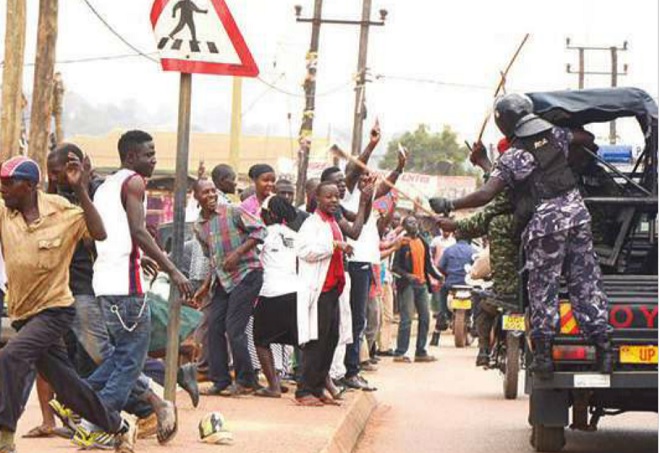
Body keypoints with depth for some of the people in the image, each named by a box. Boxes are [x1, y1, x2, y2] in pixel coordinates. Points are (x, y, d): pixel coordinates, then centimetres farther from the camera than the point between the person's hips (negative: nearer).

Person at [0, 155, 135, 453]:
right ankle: (120, 427, 31)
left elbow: (99, 234, -22)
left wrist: (80, 190, -28)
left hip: (55, 309, -5)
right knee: (66, 385, 12)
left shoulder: (61, 211, -12)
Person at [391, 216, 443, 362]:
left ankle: (421, 352, 16)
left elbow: (428, 264, 17)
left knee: (425, 318, 8)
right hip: (407, 285, -7)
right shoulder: (402, 243, -6)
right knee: (406, 319, -9)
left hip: (422, 284, 7)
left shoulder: (423, 243, 15)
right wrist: (407, 275, -26)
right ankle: (400, 353, -5)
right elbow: (395, 266, -10)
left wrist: (438, 276, 1)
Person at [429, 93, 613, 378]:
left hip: (544, 223, -4)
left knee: (543, 289, 4)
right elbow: (589, 139, 22)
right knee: (586, 281, 6)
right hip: (577, 214, 4)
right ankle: (603, 347, 4)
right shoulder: (556, 135, 7)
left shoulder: (512, 157, -6)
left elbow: (486, 195, -14)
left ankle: (543, 353, 4)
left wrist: (448, 205, -6)